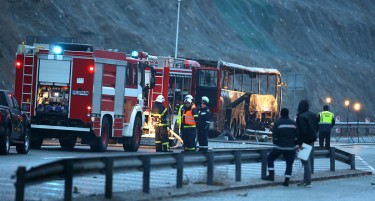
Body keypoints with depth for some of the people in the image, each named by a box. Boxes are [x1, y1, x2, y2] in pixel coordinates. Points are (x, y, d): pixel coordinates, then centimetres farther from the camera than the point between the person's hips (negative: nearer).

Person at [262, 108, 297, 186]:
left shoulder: (277, 123, -7)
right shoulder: (293, 123, 4)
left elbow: (274, 136, -8)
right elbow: (296, 136, 4)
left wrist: (275, 143, 9)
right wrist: (294, 144, 16)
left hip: (279, 147, -2)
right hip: (290, 148, 2)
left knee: (270, 158, 16)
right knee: (289, 163, 9)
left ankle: (271, 175, 7)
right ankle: (287, 180, 1)